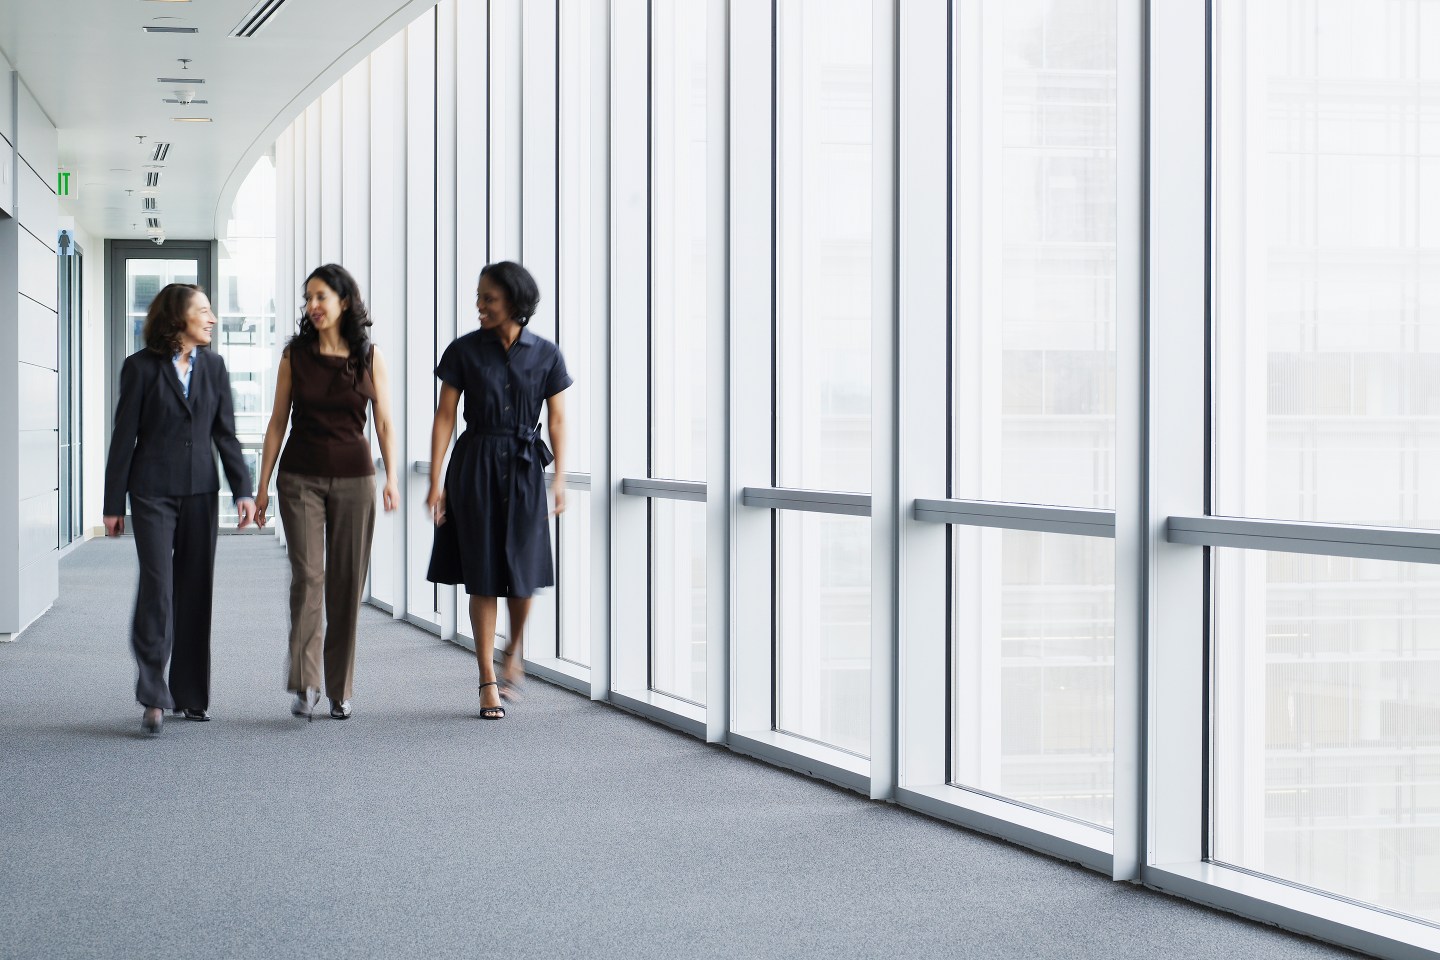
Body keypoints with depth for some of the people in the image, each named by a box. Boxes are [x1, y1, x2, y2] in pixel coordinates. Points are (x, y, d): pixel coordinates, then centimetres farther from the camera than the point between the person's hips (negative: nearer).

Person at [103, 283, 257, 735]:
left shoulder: (214, 366, 10)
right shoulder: (141, 367, -2)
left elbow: (225, 433, 11)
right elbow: (123, 438, -1)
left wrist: (243, 490, 1)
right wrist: (114, 504, -2)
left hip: (200, 493, 4)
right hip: (152, 493, -4)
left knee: (196, 592, 6)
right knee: (157, 587, -11)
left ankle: (190, 695, 15)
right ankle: (153, 697, -7)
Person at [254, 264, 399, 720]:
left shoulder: (369, 357, 3)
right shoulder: (295, 354, 3)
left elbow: (384, 424, 4)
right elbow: (277, 423, 6)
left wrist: (391, 477, -9)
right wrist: (262, 486, 4)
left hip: (353, 478, 0)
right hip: (300, 478, 0)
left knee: (347, 584, 2)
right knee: (307, 575, -13)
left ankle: (341, 690, 11)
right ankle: (305, 685, -11)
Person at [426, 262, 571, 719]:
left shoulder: (545, 354, 0)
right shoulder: (464, 351, -2)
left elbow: (557, 419, 3)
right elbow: (445, 416, -2)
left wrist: (560, 476, -5)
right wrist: (436, 481, -6)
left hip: (524, 467, 1)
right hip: (474, 466, -1)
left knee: (522, 569, 1)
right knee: (482, 574, 0)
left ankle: (515, 648, 33)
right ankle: (488, 681, 7)